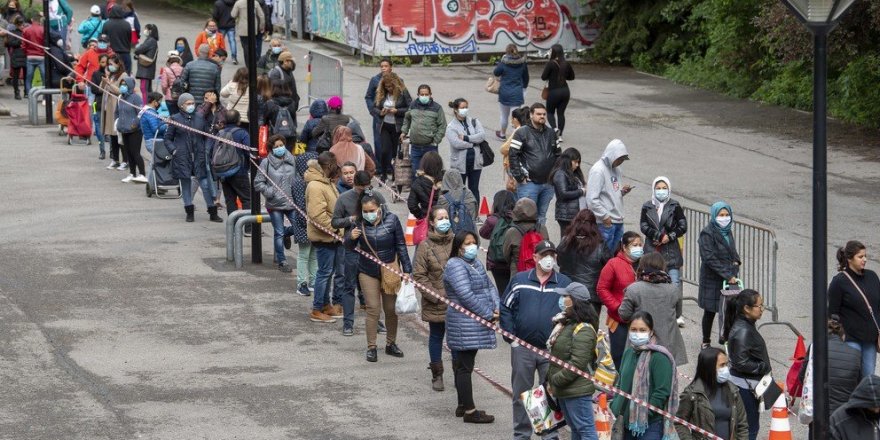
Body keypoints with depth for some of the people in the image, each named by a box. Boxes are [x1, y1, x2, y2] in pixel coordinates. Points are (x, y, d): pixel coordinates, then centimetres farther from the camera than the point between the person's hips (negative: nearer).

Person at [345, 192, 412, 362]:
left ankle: (391, 343, 26)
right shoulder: (360, 222, -12)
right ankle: (371, 347, 6)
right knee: (373, 308, -3)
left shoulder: (391, 220, -12)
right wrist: (351, 237, -26)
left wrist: (407, 270, -3)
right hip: (368, 272, -1)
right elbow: (349, 247, -3)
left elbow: (401, 246, -3)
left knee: (391, 309, 10)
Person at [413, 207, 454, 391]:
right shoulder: (425, 246, -7)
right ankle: (437, 375, 20)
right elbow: (419, 275, -7)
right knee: (436, 337, 10)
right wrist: (434, 295, -12)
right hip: (435, 303, -2)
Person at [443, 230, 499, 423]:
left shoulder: (476, 263, 16)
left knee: (464, 366, 16)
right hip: (464, 325, -9)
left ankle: (463, 405, 23)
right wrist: (488, 314, -17)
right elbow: (465, 295, -22)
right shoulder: (456, 266, -14)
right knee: (465, 367, -6)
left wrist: (496, 308, -5)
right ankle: (469, 411, -5)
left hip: (475, 325, 9)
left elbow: (489, 286, 14)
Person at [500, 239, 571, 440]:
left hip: (552, 349, 0)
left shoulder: (564, 284, 3)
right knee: (521, 394, 8)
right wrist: (510, 336, -2)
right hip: (522, 347, 0)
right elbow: (505, 307, 6)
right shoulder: (519, 280, 3)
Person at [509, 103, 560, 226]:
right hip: (529, 183, -6)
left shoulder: (551, 134, 13)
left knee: (541, 216, 12)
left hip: (548, 184, 6)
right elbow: (513, 156, -9)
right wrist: (519, 178, -12)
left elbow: (558, 155, 21)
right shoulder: (522, 133, -5)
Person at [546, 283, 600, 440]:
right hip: (563, 390, 11)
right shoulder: (566, 324, 13)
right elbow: (556, 357, 19)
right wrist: (550, 380, 11)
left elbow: (577, 364, -25)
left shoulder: (583, 330, -19)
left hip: (577, 391, -11)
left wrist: (555, 381, -17)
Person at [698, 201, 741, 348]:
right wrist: (728, 275, -22)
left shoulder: (727, 231, 9)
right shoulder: (707, 233, -13)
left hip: (730, 279, 6)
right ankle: (706, 341, 19)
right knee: (710, 311, 5)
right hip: (713, 280, -6)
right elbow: (709, 258, -20)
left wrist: (736, 261, 5)